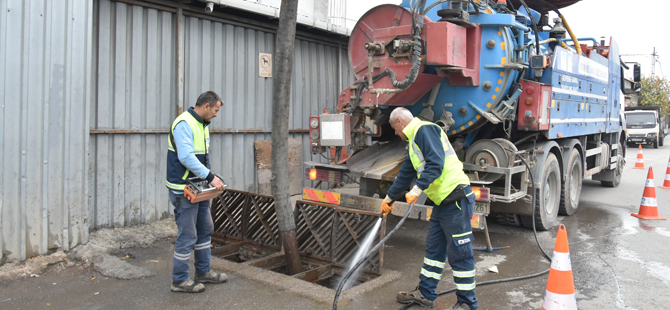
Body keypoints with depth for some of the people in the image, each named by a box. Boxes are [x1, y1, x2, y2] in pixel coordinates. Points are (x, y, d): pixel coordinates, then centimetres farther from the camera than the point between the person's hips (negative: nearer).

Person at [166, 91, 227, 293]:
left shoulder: (202, 125, 15)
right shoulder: (184, 124, -17)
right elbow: (186, 156, -27)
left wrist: (210, 178, 8)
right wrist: (210, 177, -25)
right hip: (184, 190, -10)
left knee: (205, 229, 17)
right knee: (187, 235, -3)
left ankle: (203, 272, 31)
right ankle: (179, 280, 12)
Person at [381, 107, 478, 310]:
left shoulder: (425, 130, -10)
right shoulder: (414, 140, 22)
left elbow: (436, 163, -23)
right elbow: (406, 174, 31)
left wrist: (416, 190, -26)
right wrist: (389, 198, 38)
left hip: (457, 198, -10)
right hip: (443, 201, 10)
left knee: (459, 253, -2)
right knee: (434, 249, 16)